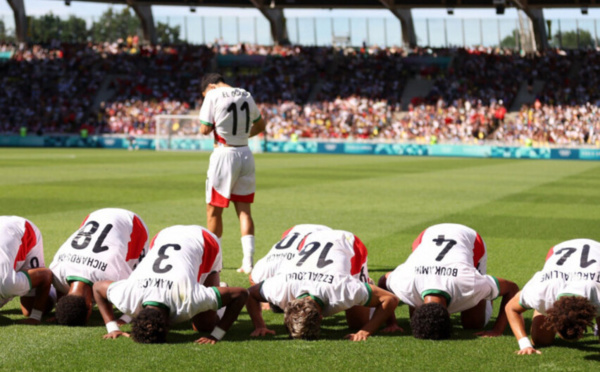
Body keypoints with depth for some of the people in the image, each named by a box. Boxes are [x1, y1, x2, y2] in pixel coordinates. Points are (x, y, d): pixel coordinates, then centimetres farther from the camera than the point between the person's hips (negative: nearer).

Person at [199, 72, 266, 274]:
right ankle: (248, 261, -1)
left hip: (224, 154, -5)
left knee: (214, 210, 5)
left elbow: (205, 129, -9)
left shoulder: (213, 96, -8)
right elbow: (260, 125, 19)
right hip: (245, 154, 5)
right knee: (244, 208, 6)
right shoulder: (246, 96, 9)